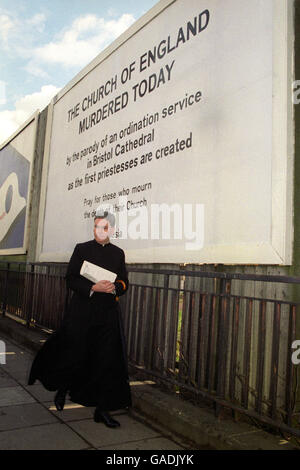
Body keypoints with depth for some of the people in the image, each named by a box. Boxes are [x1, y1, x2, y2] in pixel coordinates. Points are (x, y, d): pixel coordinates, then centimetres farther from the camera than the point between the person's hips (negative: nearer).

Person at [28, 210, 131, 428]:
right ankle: (63, 388, 36)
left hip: (108, 314, 2)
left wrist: (114, 287, -12)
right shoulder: (82, 249, 3)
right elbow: (71, 279, -4)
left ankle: (102, 409, 16)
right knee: (75, 355, 3)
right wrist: (93, 288, -18)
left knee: (107, 361, 2)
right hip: (82, 312, -2)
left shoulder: (118, 253, 10)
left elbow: (124, 283, 11)